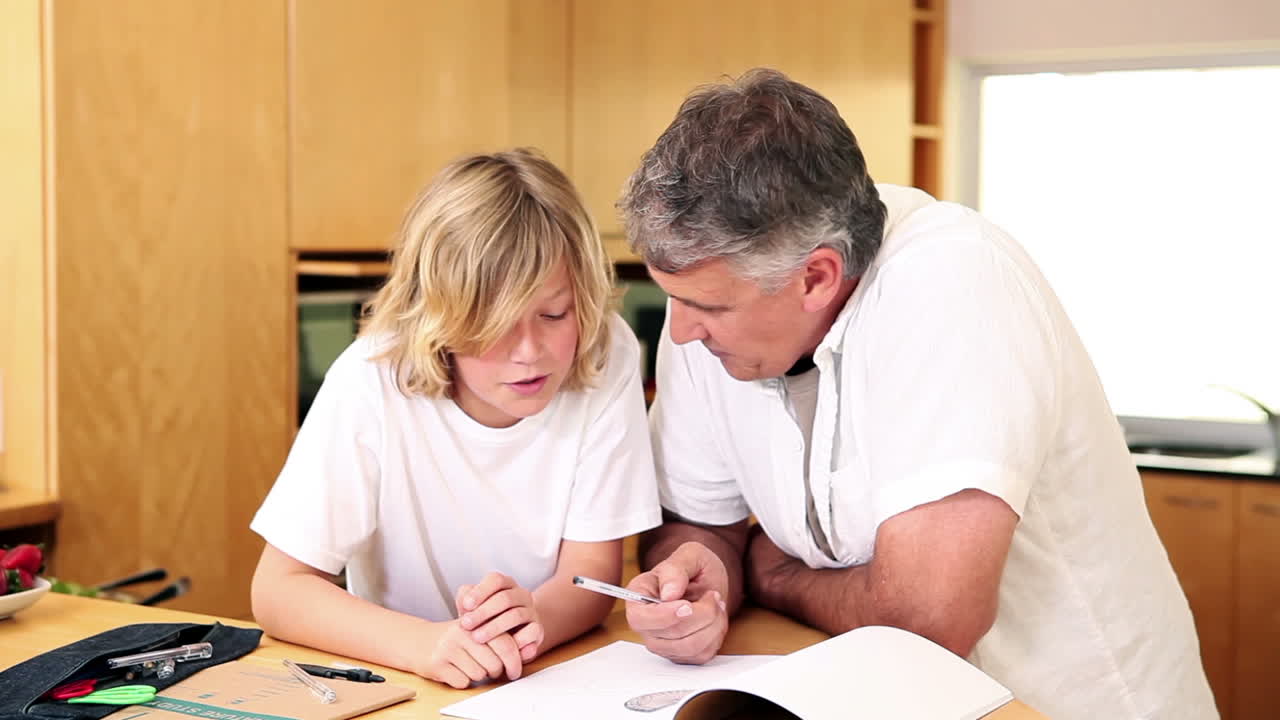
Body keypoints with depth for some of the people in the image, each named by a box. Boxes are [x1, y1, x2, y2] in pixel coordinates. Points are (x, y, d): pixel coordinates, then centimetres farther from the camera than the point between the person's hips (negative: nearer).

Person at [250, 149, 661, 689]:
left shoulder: (608, 359, -15)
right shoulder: (372, 380, -18)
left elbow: (592, 571, -9)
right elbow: (277, 590, -15)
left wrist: (532, 622, -30)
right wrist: (427, 644, -30)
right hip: (400, 684, -1)